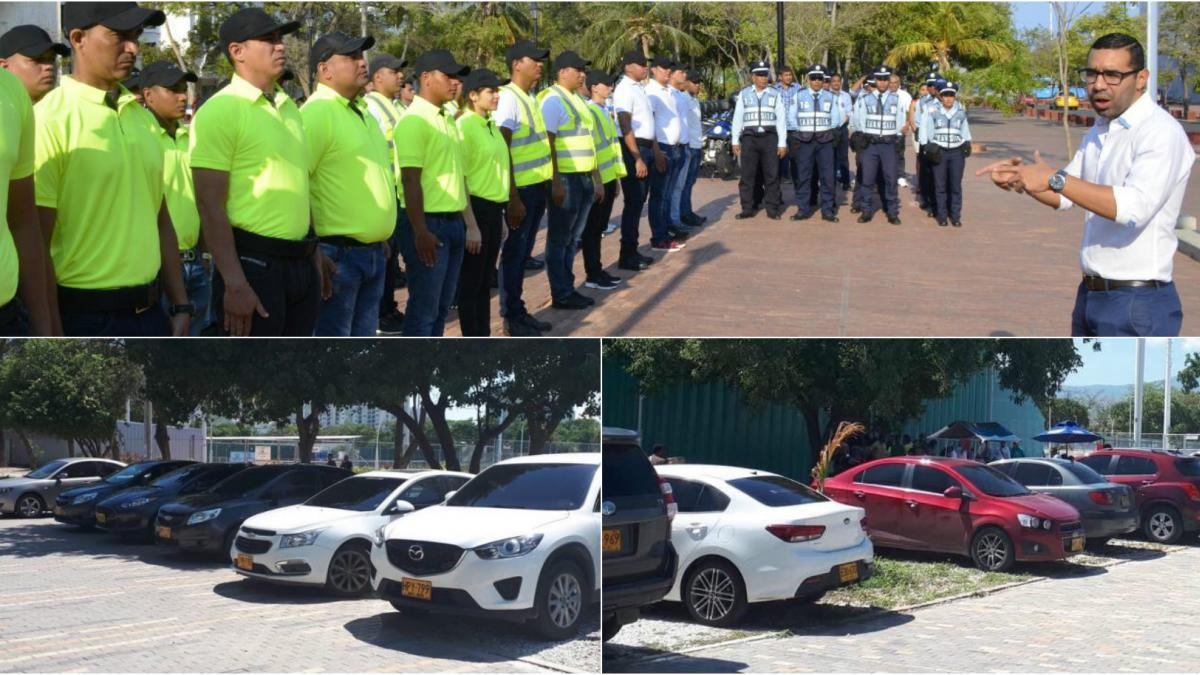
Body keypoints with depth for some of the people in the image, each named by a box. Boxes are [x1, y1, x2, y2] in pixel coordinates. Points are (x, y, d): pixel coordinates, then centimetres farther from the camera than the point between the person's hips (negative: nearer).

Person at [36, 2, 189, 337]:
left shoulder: (144, 119, 11)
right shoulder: (49, 120, -11)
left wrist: (180, 306, 12)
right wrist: (51, 332, -15)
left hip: (149, 312, 6)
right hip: (85, 318, -6)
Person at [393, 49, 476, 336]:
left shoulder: (447, 120, 14)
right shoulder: (414, 120, -14)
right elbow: (410, 180, -18)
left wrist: (469, 222, 18)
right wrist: (420, 231, -22)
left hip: (453, 223, 9)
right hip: (429, 224, -9)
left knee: (441, 306, 15)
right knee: (423, 308, -3)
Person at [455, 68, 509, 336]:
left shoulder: (492, 126, 12)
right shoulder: (464, 126, -13)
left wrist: (500, 215, 18)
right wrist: (470, 223, -18)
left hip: (494, 208, 8)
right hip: (475, 208, -8)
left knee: (486, 279, 14)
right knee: (470, 281, 1)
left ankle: (483, 337, 23)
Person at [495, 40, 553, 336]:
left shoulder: (530, 98, 13)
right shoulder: (508, 98, -14)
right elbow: (501, 151, -18)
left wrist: (548, 184, 16)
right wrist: (513, 197, -20)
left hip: (538, 187, 8)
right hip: (522, 189, -8)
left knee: (523, 253, 15)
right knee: (514, 253, 1)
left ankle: (519, 312, 24)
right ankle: (511, 317, 10)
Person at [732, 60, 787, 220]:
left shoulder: (775, 95, 7)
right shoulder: (744, 94, 9)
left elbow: (781, 120, 5)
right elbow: (737, 118, 9)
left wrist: (782, 143, -2)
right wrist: (735, 141, 2)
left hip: (769, 137, 0)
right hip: (749, 138, 0)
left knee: (771, 175, 0)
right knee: (747, 175, 0)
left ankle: (773, 209, 5)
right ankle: (747, 209, 5)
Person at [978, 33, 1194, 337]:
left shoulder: (1161, 131, -15)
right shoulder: (1098, 132, 12)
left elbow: (1135, 207, -29)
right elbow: (1064, 197, 21)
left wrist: (1055, 178, -28)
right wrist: (1020, 179, 1)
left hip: (1136, 303, -9)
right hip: (1090, 296, 9)